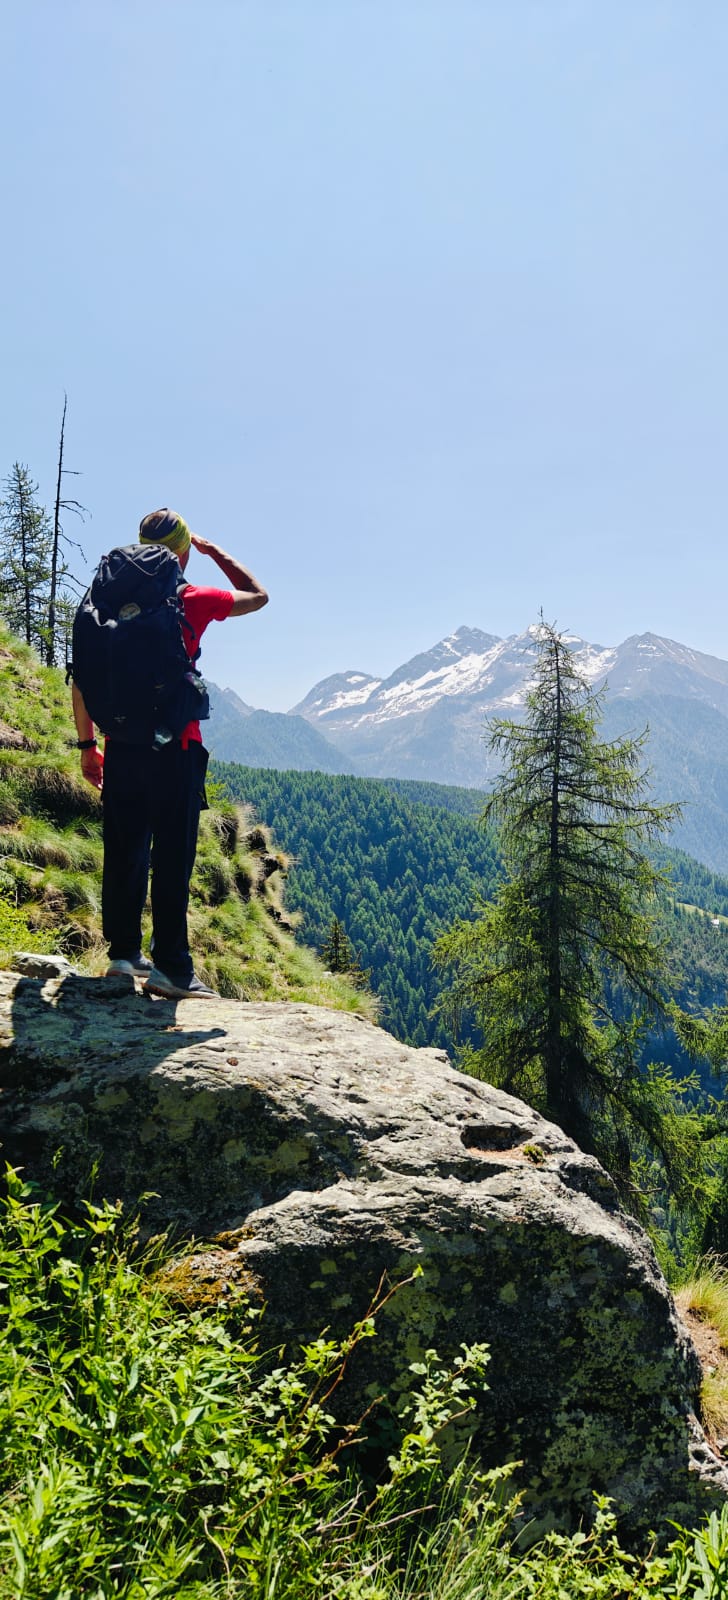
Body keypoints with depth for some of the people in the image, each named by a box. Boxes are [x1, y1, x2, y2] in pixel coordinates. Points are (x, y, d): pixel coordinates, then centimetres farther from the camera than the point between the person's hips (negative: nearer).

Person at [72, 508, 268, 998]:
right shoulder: (193, 601, -4)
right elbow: (258, 595, 13)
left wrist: (88, 743, 14)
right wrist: (215, 551, 20)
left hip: (122, 748, 5)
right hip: (175, 749, -4)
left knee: (125, 852, 13)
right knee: (173, 857, -1)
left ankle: (123, 950, 22)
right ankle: (172, 967, 0)